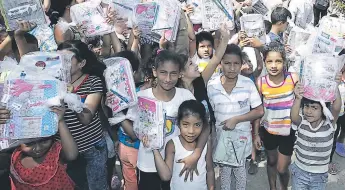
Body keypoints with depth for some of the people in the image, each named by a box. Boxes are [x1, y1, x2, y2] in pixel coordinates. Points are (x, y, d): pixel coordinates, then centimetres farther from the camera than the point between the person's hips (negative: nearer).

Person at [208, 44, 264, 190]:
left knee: (240, 169, 18)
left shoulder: (248, 84, -12)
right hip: (221, 135, 1)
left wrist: (236, 119, -17)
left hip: (242, 135, 0)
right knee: (224, 170, 17)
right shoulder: (212, 86, -10)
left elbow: (259, 111, -9)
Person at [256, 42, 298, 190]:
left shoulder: (293, 79, -16)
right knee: (271, 162, 22)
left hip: (289, 131, -1)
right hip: (269, 130, 2)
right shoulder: (260, 82, -13)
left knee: (282, 168, 7)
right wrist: (256, 134, 0)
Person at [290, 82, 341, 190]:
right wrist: (298, 98, -54)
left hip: (320, 175, 0)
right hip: (299, 172, 0)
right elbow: (293, 117, -36)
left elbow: (337, 107, -33)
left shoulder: (329, 124, -14)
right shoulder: (301, 122, -13)